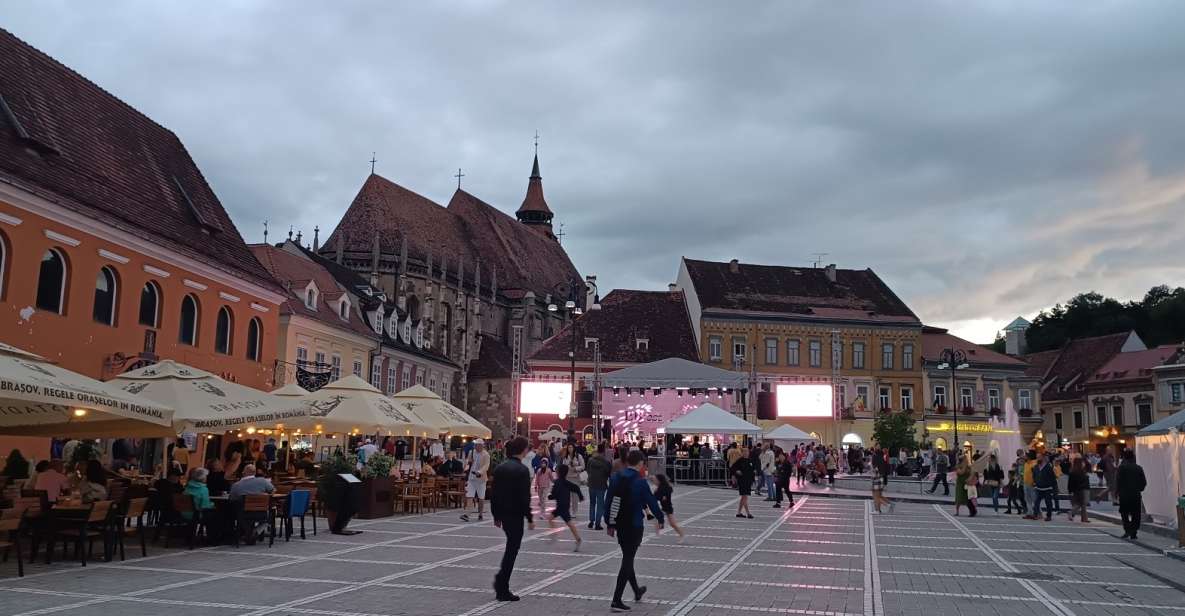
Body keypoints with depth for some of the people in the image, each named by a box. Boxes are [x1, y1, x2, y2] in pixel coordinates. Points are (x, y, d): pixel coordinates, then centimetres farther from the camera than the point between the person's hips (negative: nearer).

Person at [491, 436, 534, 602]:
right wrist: (530, 519, -9)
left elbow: (494, 494, 9)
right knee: (512, 550, 1)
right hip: (515, 515, -7)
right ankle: (503, 590, 3)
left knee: (511, 547, 22)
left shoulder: (499, 468, 6)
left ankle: (500, 580, 21)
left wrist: (496, 515, 16)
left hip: (502, 514, 7)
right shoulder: (522, 470, -15)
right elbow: (524, 497, -17)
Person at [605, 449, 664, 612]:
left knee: (627, 558, 21)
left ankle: (637, 591, 39)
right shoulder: (640, 482, -16)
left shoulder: (615, 478, 1)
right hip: (634, 526, -6)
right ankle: (617, 601, -4)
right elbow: (651, 502, -8)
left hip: (619, 525, 6)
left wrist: (610, 524, 13)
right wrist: (660, 519, 9)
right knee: (627, 560, -1)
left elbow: (608, 502, 5)